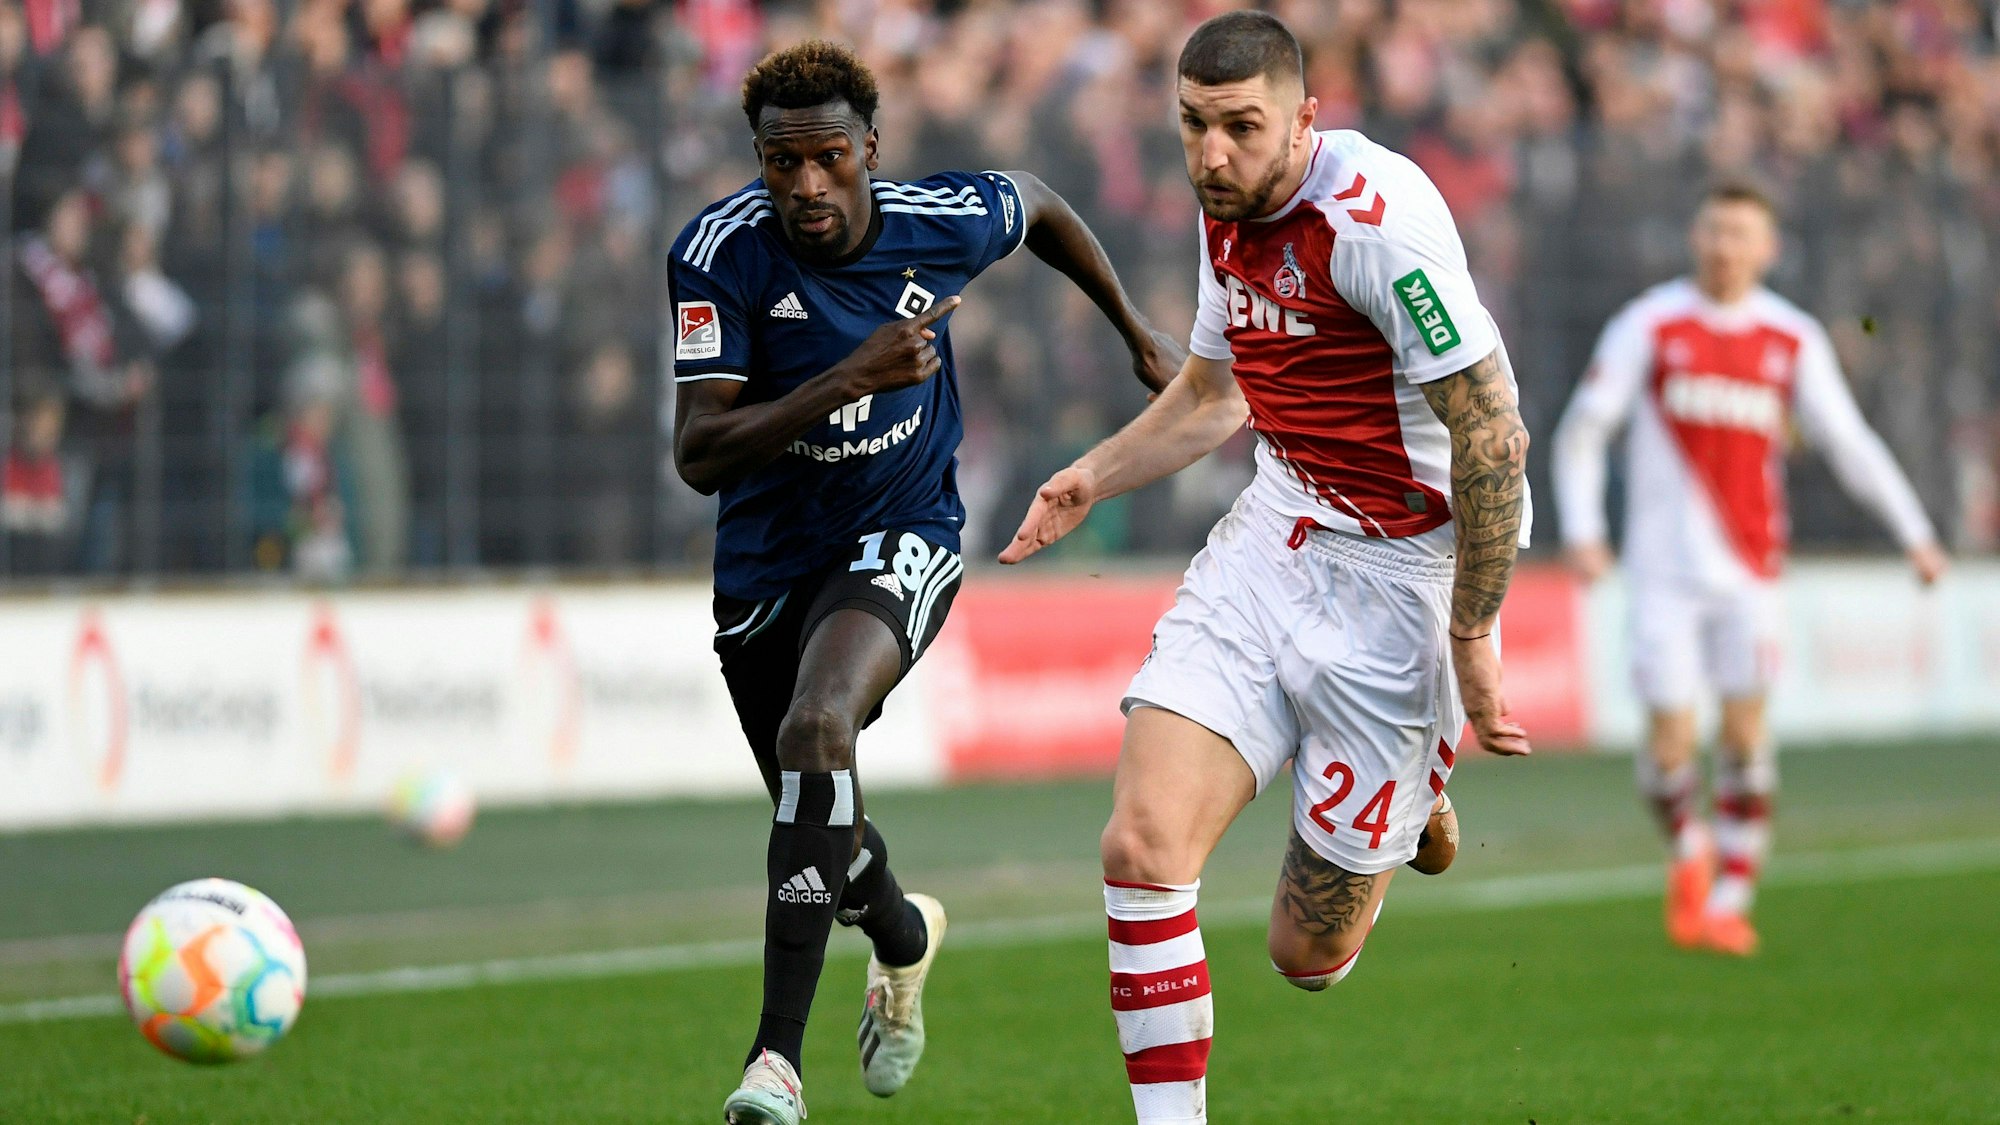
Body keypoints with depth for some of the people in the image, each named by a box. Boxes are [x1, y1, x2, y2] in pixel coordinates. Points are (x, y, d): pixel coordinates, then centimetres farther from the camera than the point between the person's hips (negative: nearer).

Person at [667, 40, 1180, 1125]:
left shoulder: (945, 221, -15)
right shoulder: (718, 253, -20)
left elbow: (1039, 204, 11)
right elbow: (699, 455, -24)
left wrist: (1137, 331, 19)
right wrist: (847, 380, -34)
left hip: (902, 537, -2)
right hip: (767, 558, 2)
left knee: (816, 726, -31)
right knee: (823, 826, 14)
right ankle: (904, 935, 54)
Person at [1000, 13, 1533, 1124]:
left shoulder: (1378, 218, -21)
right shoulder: (1229, 214, 6)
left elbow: (1492, 433, -21)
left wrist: (1471, 636, -20)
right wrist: (1093, 477, 15)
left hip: (1401, 570, -7)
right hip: (1273, 536, 7)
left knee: (1309, 954, 3)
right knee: (1144, 844, -16)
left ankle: (1422, 785, 34)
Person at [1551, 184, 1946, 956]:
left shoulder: (1794, 341, 5)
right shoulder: (1650, 326, -1)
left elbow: (1847, 442, 10)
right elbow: (1580, 432, 2)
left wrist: (1913, 531, 4)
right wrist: (1581, 530, -9)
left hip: (1748, 566, 2)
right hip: (1664, 566, -2)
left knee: (1745, 728, -4)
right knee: (1670, 741, -6)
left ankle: (1731, 899, 7)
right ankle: (1688, 849, 25)